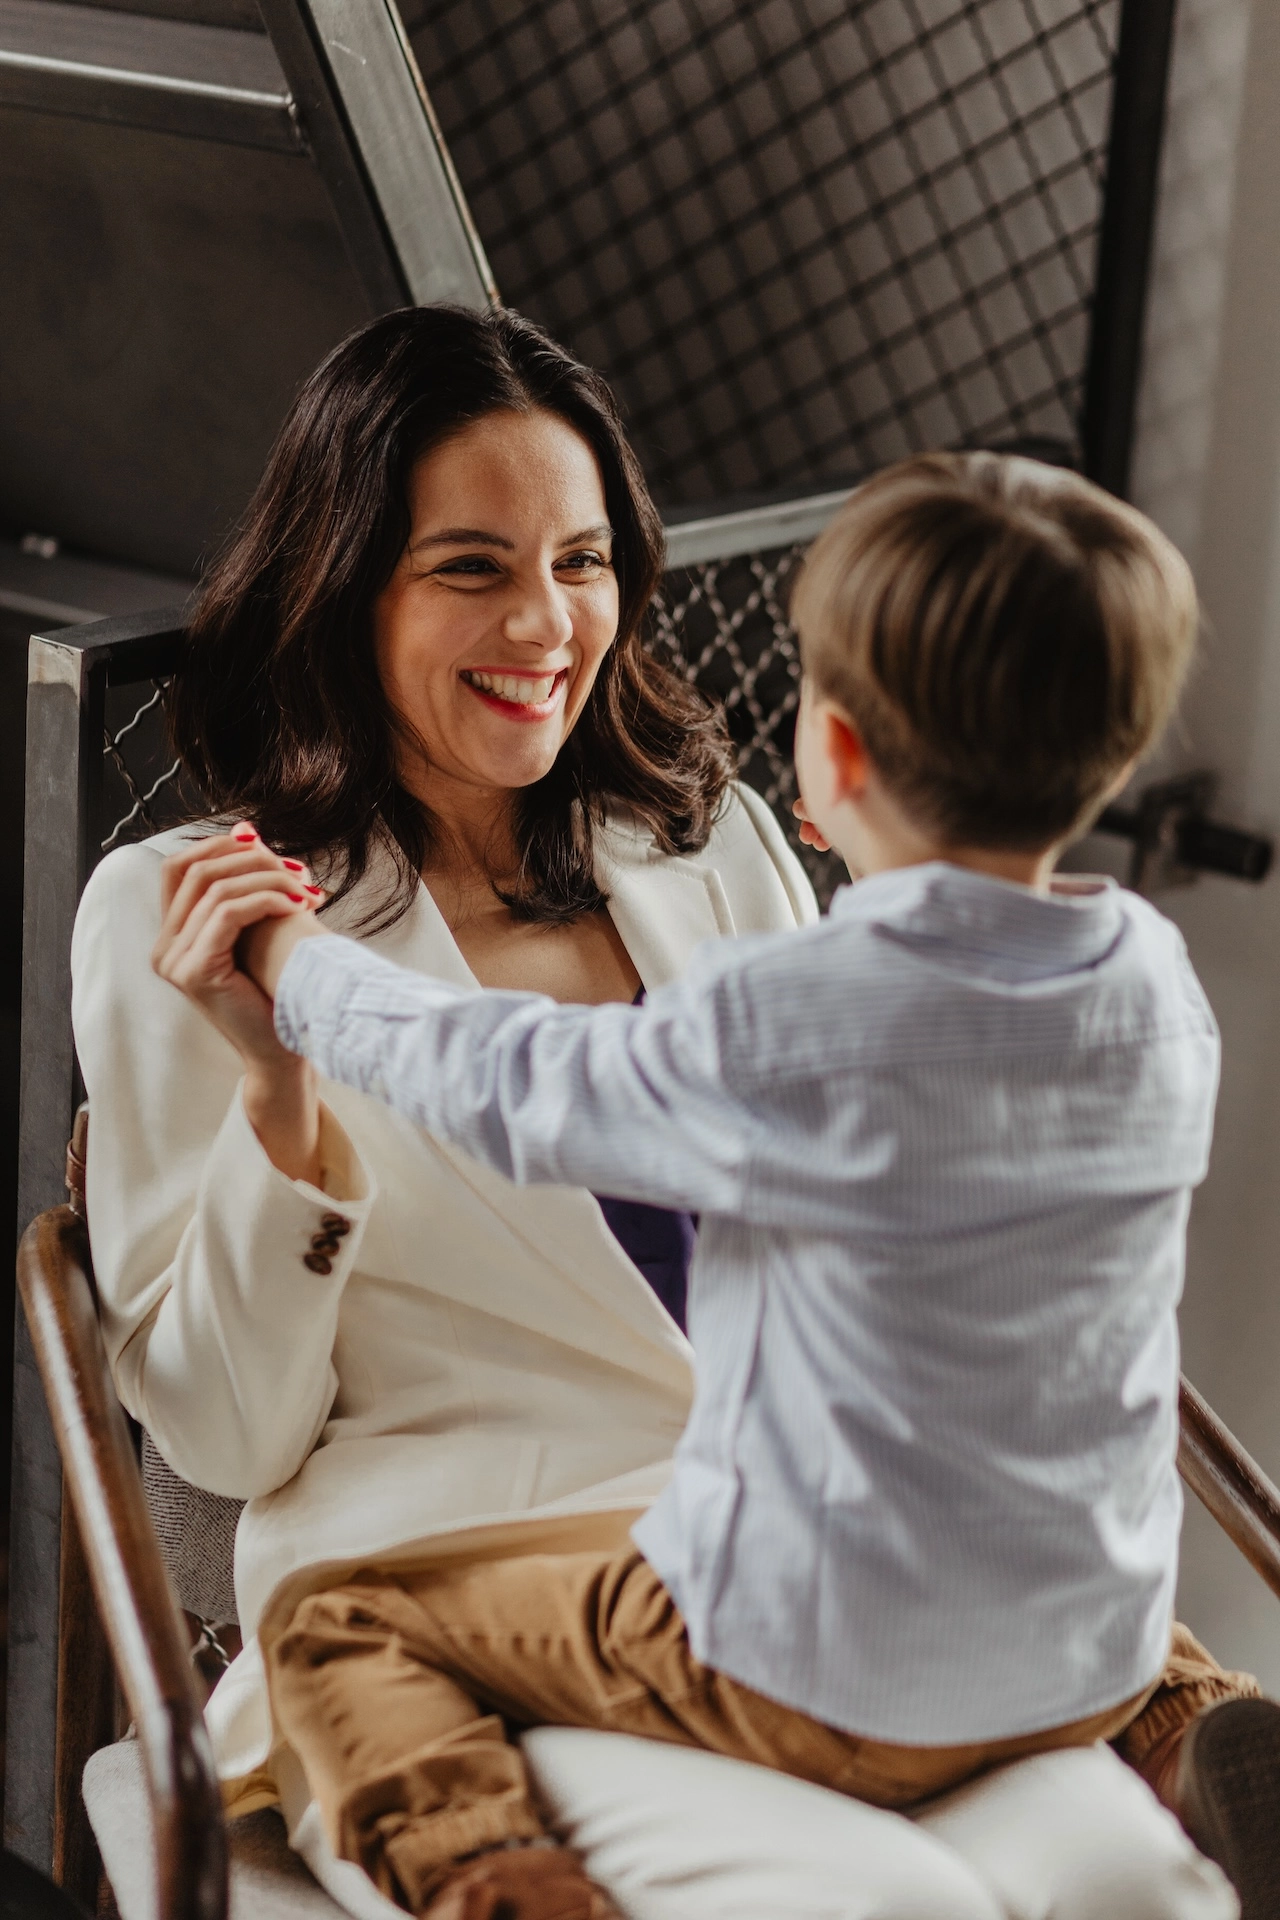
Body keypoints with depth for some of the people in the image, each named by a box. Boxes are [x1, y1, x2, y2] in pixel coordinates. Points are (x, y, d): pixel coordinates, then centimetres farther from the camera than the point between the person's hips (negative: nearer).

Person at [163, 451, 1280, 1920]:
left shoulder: (775, 1027, -24)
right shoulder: (1159, 989, -8)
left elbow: (508, 1092, -8)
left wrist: (285, 957, 7)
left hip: (817, 1682, -7)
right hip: (1099, 1666, 7)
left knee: (340, 1629, 4)